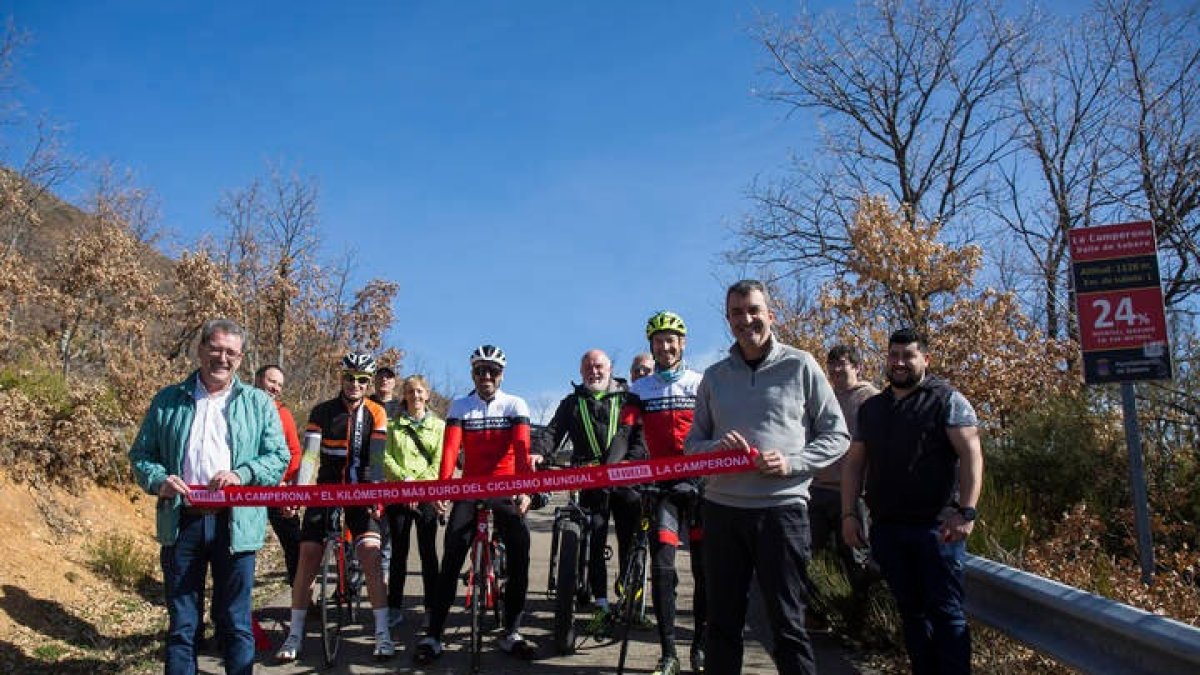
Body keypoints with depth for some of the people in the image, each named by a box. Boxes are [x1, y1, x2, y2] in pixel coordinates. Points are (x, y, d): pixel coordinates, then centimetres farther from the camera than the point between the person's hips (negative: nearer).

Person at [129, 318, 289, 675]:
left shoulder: (259, 403, 7)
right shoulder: (168, 400, 9)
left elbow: (279, 456, 2)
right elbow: (141, 454, 10)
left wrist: (242, 475, -16)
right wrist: (158, 480, -11)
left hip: (236, 525, -1)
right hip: (181, 523, 1)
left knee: (235, 624, 8)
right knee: (181, 624, 11)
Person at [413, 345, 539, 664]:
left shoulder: (515, 405, -2)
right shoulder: (460, 406, 1)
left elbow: (521, 448, -16)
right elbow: (450, 448, -13)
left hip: (505, 489, 0)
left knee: (520, 552, -13)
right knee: (451, 557, -10)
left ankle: (511, 633, 0)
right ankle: (433, 635, -3)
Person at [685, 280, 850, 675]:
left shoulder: (800, 366, 1)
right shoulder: (715, 376, 11)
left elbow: (836, 435, 2)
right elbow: (693, 442, 14)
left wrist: (791, 462, -14)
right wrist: (717, 447, -9)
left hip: (781, 508, -3)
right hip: (721, 509, 4)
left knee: (788, 624, 2)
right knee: (723, 623, 12)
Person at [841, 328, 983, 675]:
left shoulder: (947, 400, -1)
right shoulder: (870, 408, 14)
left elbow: (971, 455, -10)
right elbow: (854, 463, 15)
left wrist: (965, 511, -21)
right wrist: (848, 513, 6)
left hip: (936, 526, -5)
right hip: (887, 528, 5)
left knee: (945, 612, -1)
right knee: (911, 611, 12)